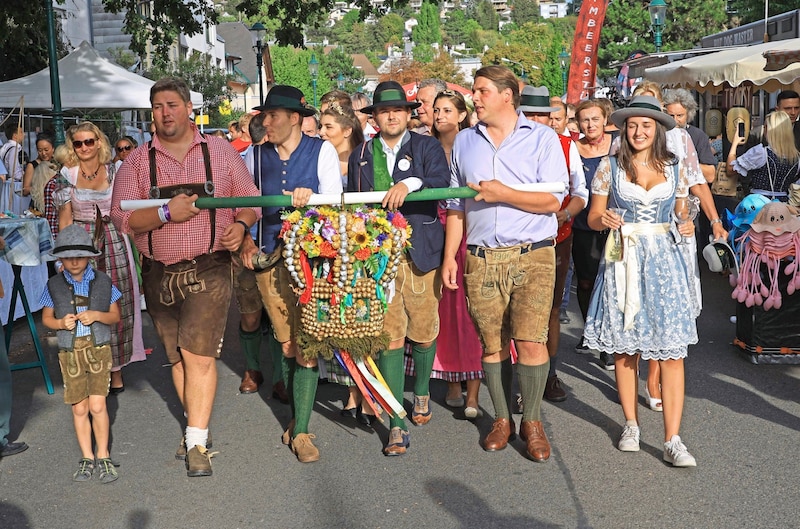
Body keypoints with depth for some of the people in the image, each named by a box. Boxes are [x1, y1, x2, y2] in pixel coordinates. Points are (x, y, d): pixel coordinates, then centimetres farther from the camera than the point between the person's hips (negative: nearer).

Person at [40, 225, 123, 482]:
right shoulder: (54, 285, 1)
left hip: (99, 349, -1)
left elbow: (115, 316, 4)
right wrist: (60, 323, -12)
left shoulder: (103, 281, -1)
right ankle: (87, 458, 18)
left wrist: (96, 315, -16)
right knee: (79, 408, 5)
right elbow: (46, 318, 9)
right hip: (70, 352, 1)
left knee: (97, 405, -7)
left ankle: (103, 457, 8)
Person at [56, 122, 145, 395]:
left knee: (115, 305, 1)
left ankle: (115, 369, 11)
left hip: (113, 243, -1)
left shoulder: (114, 172, 2)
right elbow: (64, 217, 8)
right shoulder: (68, 174, 5)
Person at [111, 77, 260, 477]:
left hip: (209, 269, -3)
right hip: (159, 275, 3)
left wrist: (240, 225, -12)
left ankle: (196, 444, -5)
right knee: (177, 357, 13)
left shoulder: (220, 151, 5)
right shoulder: (137, 162, 5)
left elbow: (251, 200, 9)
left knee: (199, 354, -12)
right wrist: (165, 213, -19)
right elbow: (121, 217, -3)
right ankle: (197, 426, 29)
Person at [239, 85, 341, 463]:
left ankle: (301, 432, 1)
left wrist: (310, 198, -25)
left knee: (306, 346, -7)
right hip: (271, 258, 3)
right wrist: (247, 241, 4)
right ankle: (297, 415, 26)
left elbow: (335, 202, -5)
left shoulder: (321, 151, 0)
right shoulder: (260, 155, 10)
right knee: (286, 345, 7)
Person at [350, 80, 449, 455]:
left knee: (423, 334, 9)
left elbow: (441, 181, -14)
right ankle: (397, 426, 0)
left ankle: (421, 394, 38)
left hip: (421, 255, -1)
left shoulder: (427, 147, 5)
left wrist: (409, 184, -29)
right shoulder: (360, 156, 15)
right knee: (388, 338, -3)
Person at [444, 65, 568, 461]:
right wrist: (449, 257, 11)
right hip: (481, 259, 3)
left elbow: (553, 199, -6)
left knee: (531, 340, -9)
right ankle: (502, 419, 22)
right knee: (492, 343, 6)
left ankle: (532, 421, 9)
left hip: (532, 255, -3)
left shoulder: (542, 139, 3)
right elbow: (456, 204, 17)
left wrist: (503, 193, -14)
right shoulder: (464, 142, 15)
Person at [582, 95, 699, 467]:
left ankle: (672, 440, -3)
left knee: (672, 351, -6)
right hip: (623, 262, 0)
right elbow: (593, 217, 6)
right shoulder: (609, 167, 3)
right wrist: (604, 220, -16)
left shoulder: (674, 168, 8)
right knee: (624, 349, 6)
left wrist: (687, 227, -5)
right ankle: (631, 425, 24)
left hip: (664, 260, 1)